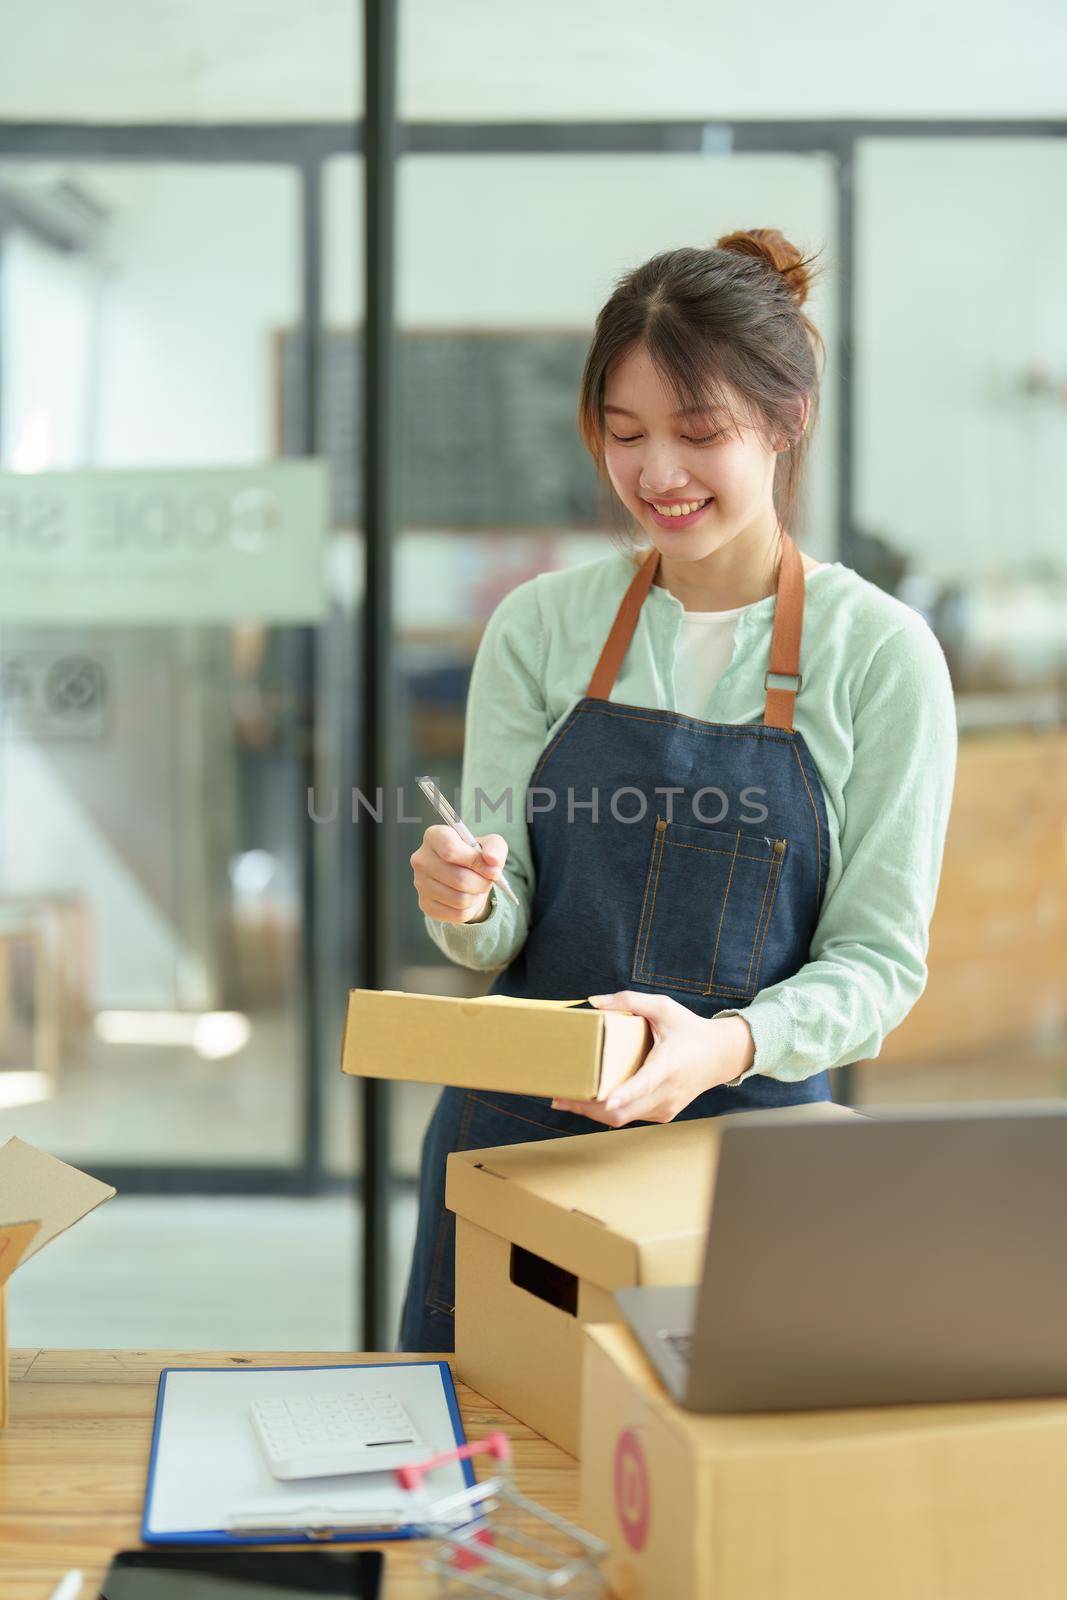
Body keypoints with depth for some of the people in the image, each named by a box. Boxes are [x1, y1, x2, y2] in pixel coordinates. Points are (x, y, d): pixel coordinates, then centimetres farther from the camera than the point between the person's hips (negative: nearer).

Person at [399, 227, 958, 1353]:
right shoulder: (541, 625, 2)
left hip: (749, 1139, -2)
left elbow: (880, 962, -6)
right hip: (516, 1129, 2)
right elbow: (499, 933, 3)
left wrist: (728, 1045, -24)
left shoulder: (881, 652, -5)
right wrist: (466, 902, -20)